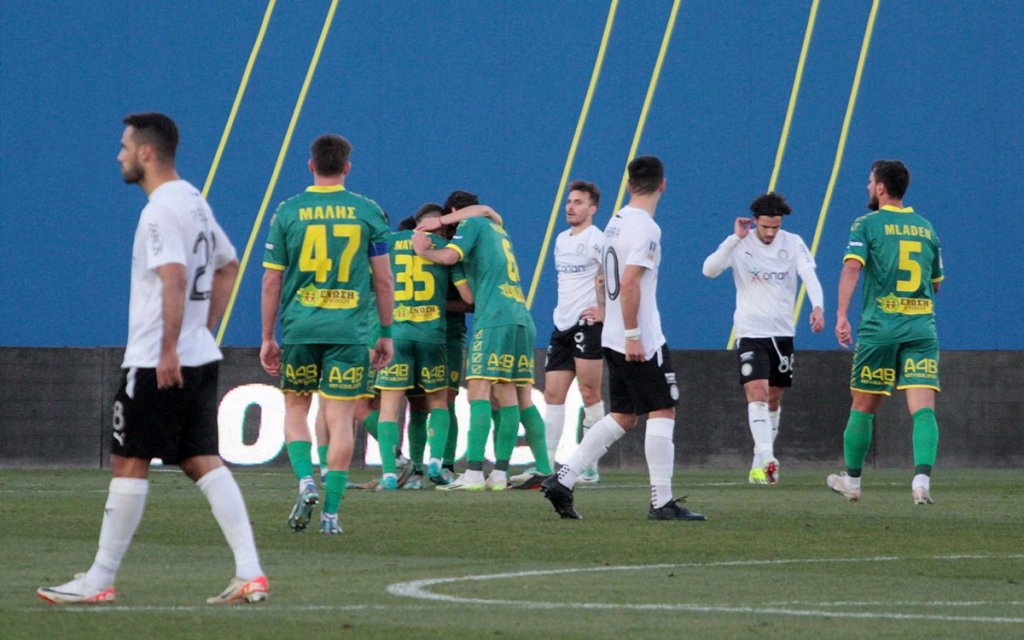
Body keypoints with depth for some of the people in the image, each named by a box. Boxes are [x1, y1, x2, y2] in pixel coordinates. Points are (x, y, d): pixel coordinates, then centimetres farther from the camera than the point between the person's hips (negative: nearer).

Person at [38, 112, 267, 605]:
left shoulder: (161, 209, -14)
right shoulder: (195, 203, 16)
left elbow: (174, 278, -25)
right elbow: (227, 267, 26)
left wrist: (169, 351, -26)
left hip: (157, 363, -9)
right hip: (201, 357, 9)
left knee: (128, 463, -2)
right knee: (203, 461, 6)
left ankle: (99, 581, 4)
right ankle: (250, 575, -3)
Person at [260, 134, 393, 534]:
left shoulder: (288, 212, 1)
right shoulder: (368, 212, 1)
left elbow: (271, 280, 3)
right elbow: (383, 280, 2)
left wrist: (268, 337, 10)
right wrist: (385, 333, 12)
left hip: (299, 328, 0)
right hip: (351, 331, 0)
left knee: (295, 408, 16)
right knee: (340, 418, 2)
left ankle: (306, 481, -5)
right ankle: (331, 511, -1)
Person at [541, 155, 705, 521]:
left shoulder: (616, 222, 14)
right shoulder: (645, 227, -14)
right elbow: (629, 282, -22)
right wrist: (633, 335, -21)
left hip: (614, 340, 9)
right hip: (641, 341, -9)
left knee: (622, 417, 13)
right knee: (662, 413, -3)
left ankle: (563, 481, 7)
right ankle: (662, 502, -4)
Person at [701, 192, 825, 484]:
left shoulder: (793, 244, 1)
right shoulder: (739, 244, -5)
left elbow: (809, 276, -12)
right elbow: (710, 269, -18)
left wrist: (818, 307, -30)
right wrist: (735, 239, -25)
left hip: (783, 332, 3)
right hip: (750, 332, -3)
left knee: (774, 399, 10)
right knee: (757, 393, -18)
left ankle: (760, 465, 21)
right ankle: (766, 459, -27)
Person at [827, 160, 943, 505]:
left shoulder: (867, 225, 0)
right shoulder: (926, 227, 14)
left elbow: (852, 267, -16)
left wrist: (841, 314, -22)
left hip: (878, 328, -2)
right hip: (922, 327, 2)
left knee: (863, 407, 12)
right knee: (923, 407, -7)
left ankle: (852, 479, 24)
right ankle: (922, 476, -26)